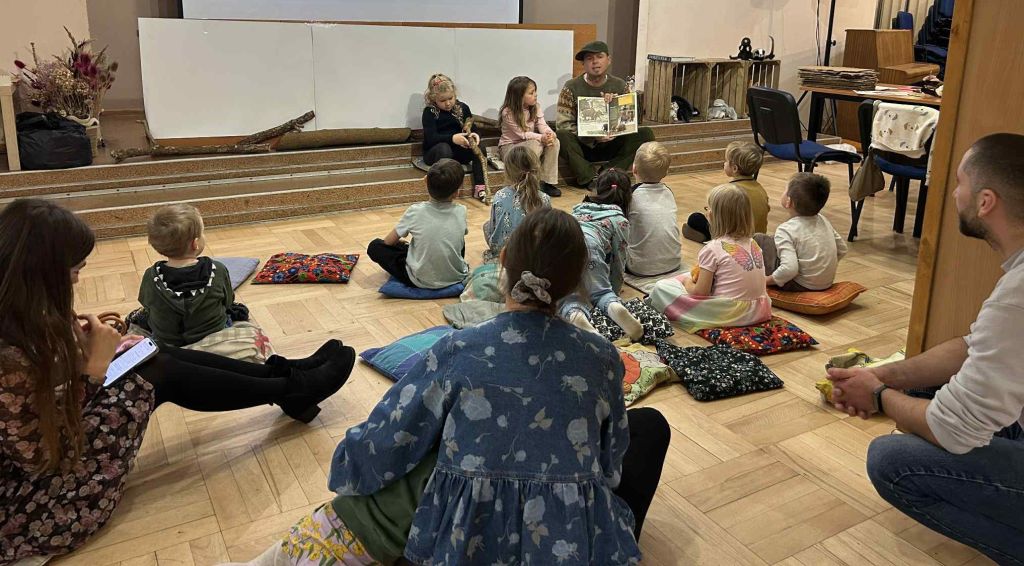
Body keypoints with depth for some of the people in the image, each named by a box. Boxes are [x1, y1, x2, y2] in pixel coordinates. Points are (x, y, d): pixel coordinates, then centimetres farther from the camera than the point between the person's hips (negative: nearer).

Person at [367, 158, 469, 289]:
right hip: (456, 277, 4)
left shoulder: (415, 212, -17)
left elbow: (388, 241, -2)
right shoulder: (461, 212, -12)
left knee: (375, 246, 8)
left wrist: (402, 244, 18)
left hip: (422, 282, -3)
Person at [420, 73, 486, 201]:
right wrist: (452, 138, -33)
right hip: (434, 152, -4)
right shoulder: (429, 112, -7)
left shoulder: (462, 108, 5)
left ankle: (479, 187, -25)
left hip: (459, 152, 4)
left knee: (478, 145, -23)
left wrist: (474, 135, -19)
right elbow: (431, 138, -18)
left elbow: (472, 128, 7)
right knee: (443, 147, -37)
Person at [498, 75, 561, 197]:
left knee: (554, 142, -19)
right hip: (509, 147, -6)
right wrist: (541, 138, -34)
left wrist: (550, 134, -30)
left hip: (530, 143, 6)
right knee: (535, 144, -35)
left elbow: (542, 125, -6)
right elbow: (522, 134, -21)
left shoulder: (536, 107, 2)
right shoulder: (508, 113, -19)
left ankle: (547, 182, -16)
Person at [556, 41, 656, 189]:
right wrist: (592, 137, -24)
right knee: (561, 136, -33)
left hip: (610, 146, 3)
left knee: (645, 133, -17)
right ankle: (591, 178, -31)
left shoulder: (620, 86, 5)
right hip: (582, 146, -3)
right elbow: (563, 125, -11)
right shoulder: (571, 88, -4)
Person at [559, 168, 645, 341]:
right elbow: (619, 259, 23)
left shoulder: (579, 208, 39)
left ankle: (574, 315, -35)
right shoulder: (620, 220, 24)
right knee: (602, 292, 9)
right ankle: (615, 306, -25)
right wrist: (614, 290, 37)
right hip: (588, 245, -3)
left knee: (565, 295, 0)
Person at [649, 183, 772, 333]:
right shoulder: (753, 244, 6)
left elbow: (700, 292, -12)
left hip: (728, 315, -7)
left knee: (661, 288, -2)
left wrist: (688, 283, 10)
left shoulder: (713, 249, -13)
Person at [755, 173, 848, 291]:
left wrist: (766, 281, -17)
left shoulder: (786, 230, -21)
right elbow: (842, 249, 9)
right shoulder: (822, 220, 0)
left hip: (802, 286, -7)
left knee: (759, 239, -1)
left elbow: (789, 269, -31)